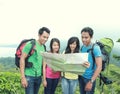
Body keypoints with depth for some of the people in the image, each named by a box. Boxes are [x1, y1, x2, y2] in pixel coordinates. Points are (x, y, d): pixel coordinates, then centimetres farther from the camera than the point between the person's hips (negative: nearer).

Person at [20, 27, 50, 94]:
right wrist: (23, 77, -16)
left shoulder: (43, 47, 9)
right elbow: (22, 59, -12)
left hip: (39, 77, 6)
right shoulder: (30, 45, -11)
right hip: (29, 76, -6)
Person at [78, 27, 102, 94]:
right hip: (81, 76, 5)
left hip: (89, 78, -5)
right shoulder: (82, 47, 0)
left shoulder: (95, 48, -18)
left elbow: (99, 67, -21)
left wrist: (91, 81, -24)